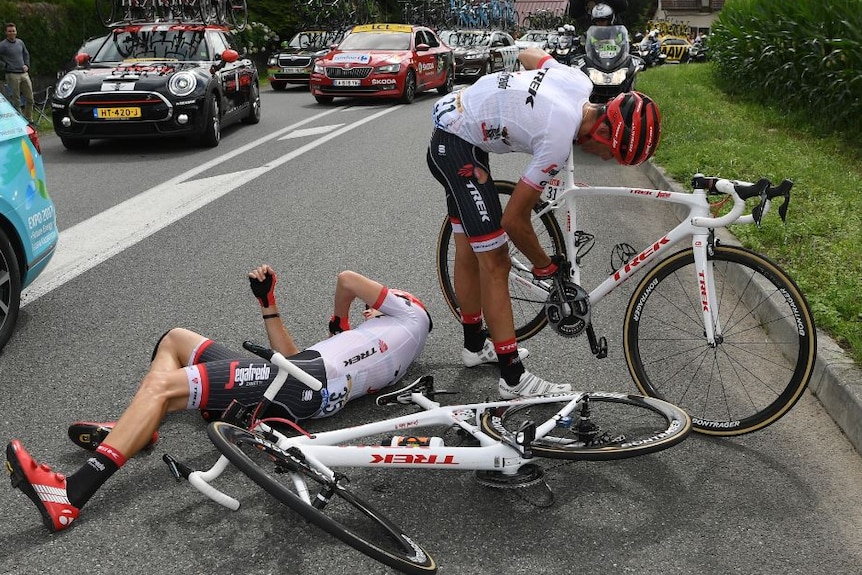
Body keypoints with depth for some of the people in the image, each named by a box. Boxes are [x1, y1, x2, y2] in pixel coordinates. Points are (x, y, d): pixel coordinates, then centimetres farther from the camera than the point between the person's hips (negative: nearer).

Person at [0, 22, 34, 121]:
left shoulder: (20, 42, 11)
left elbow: (26, 54, 24)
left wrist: (26, 65, 11)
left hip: (24, 73, 5)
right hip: (12, 75, -5)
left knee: (30, 99, 8)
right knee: (16, 101, -2)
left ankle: (29, 120, 21)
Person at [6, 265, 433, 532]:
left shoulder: (410, 318, 16)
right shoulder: (360, 341, 38)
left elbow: (347, 280, 7)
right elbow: (290, 356, 29)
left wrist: (341, 317, 26)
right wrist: (268, 304, 31)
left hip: (306, 381, -10)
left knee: (163, 386, -21)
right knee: (175, 339, 19)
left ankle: (71, 493, -28)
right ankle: (134, 429, 1)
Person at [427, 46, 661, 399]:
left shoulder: (579, 81, -6)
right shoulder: (558, 142, -26)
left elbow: (529, 54, 17)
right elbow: (514, 220, -17)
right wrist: (546, 267, -2)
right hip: (459, 148, -10)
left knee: (468, 253, 19)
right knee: (495, 263, -9)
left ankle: (474, 344, 34)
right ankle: (513, 378, -3)